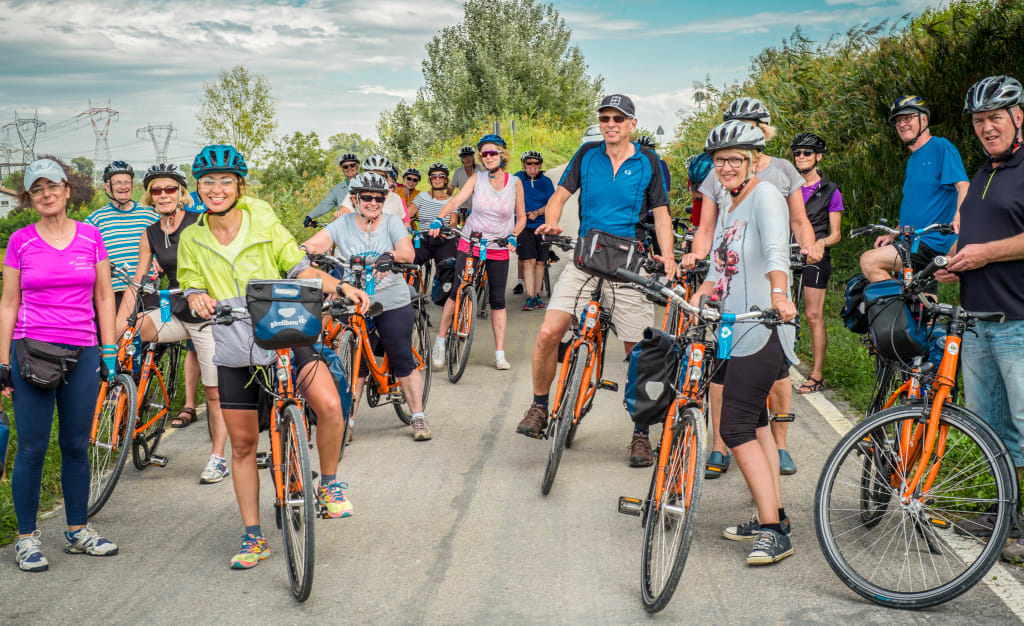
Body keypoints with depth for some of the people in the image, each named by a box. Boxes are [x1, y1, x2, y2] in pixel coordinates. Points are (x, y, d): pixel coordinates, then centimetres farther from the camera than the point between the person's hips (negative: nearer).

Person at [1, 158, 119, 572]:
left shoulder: (90, 236, 6)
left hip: (82, 352, 2)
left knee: (77, 446, 9)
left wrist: (109, 349, 5)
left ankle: (77, 531, 22)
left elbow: (104, 295, 10)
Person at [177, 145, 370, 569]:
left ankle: (329, 484, 1)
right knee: (243, 443, 7)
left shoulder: (265, 223, -1)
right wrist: (197, 301, -21)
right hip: (234, 351, 2)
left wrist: (340, 288, -18)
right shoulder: (192, 239, 5)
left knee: (329, 405, -25)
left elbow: (302, 270, -1)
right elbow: (193, 293, 4)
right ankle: (253, 537, 20)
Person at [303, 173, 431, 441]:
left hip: (393, 304, -1)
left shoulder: (392, 223, -2)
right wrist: (303, 251, -33)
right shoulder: (343, 224, 1)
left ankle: (418, 418, 10)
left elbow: (409, 253, -17)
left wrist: (390, 255, -38)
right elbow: (315, 244, -11)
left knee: (403, 361, 1)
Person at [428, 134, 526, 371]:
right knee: (457, 292, -5)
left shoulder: (515, 183, 0)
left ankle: (500, 354, 6)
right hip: (470, 245, 0)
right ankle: (440, 341, 11)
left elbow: (521, 217, 6)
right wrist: (438, 220, -32)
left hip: (499, 249, 1)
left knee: (498, 300, 1)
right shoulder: (477, 179, -3)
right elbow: (455, 201, -15)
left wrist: (513, 236, -12)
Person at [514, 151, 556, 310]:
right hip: (524, 226, -2)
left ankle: (537, 295, 19)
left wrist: (537, 212, -17)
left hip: (542, 225, 2)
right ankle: (530, 297, -14)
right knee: (528, 261, -13)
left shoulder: (546, 181, 5)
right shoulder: (518, 179, 4)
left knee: (540, 262, 7)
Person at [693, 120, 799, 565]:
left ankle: (773, 532, -8)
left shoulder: (765, 195, -10)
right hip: (735, 331, 10)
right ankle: (773, 518, 24)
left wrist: (779, 295, -44)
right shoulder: (727, 209, 17)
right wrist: (698, 297, 4)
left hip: (761, 331, -10)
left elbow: (776, 251, -28)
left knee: (736, 427, -13)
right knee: (754, 421, 14)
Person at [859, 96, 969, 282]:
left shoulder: (941, 147, -4)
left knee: (869, 261, -21)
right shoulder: (912, 160, 23)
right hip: (913, 244, 9)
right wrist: (893, 235, 15)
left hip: (934, 244, -9)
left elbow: (964, 187, -16)